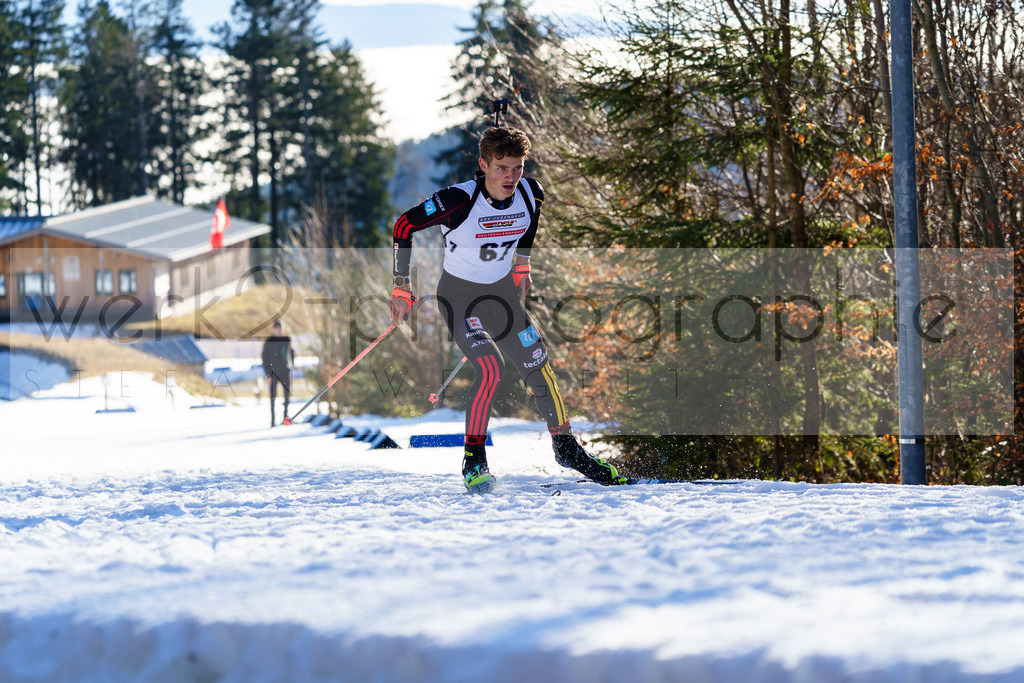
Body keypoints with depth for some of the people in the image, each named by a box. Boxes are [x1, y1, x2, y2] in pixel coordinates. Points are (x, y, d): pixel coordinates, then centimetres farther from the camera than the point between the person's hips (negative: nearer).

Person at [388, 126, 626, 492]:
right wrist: (402, 287, -16)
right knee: (490, 369, -24)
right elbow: (404, 225, -18)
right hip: (458, 294, -5)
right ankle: (474, 460, -11)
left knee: (539, 368, 7)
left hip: (501, 293, 5)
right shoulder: (459, 200, -28)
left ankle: (565, 447, 27)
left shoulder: (530, 194, -13)